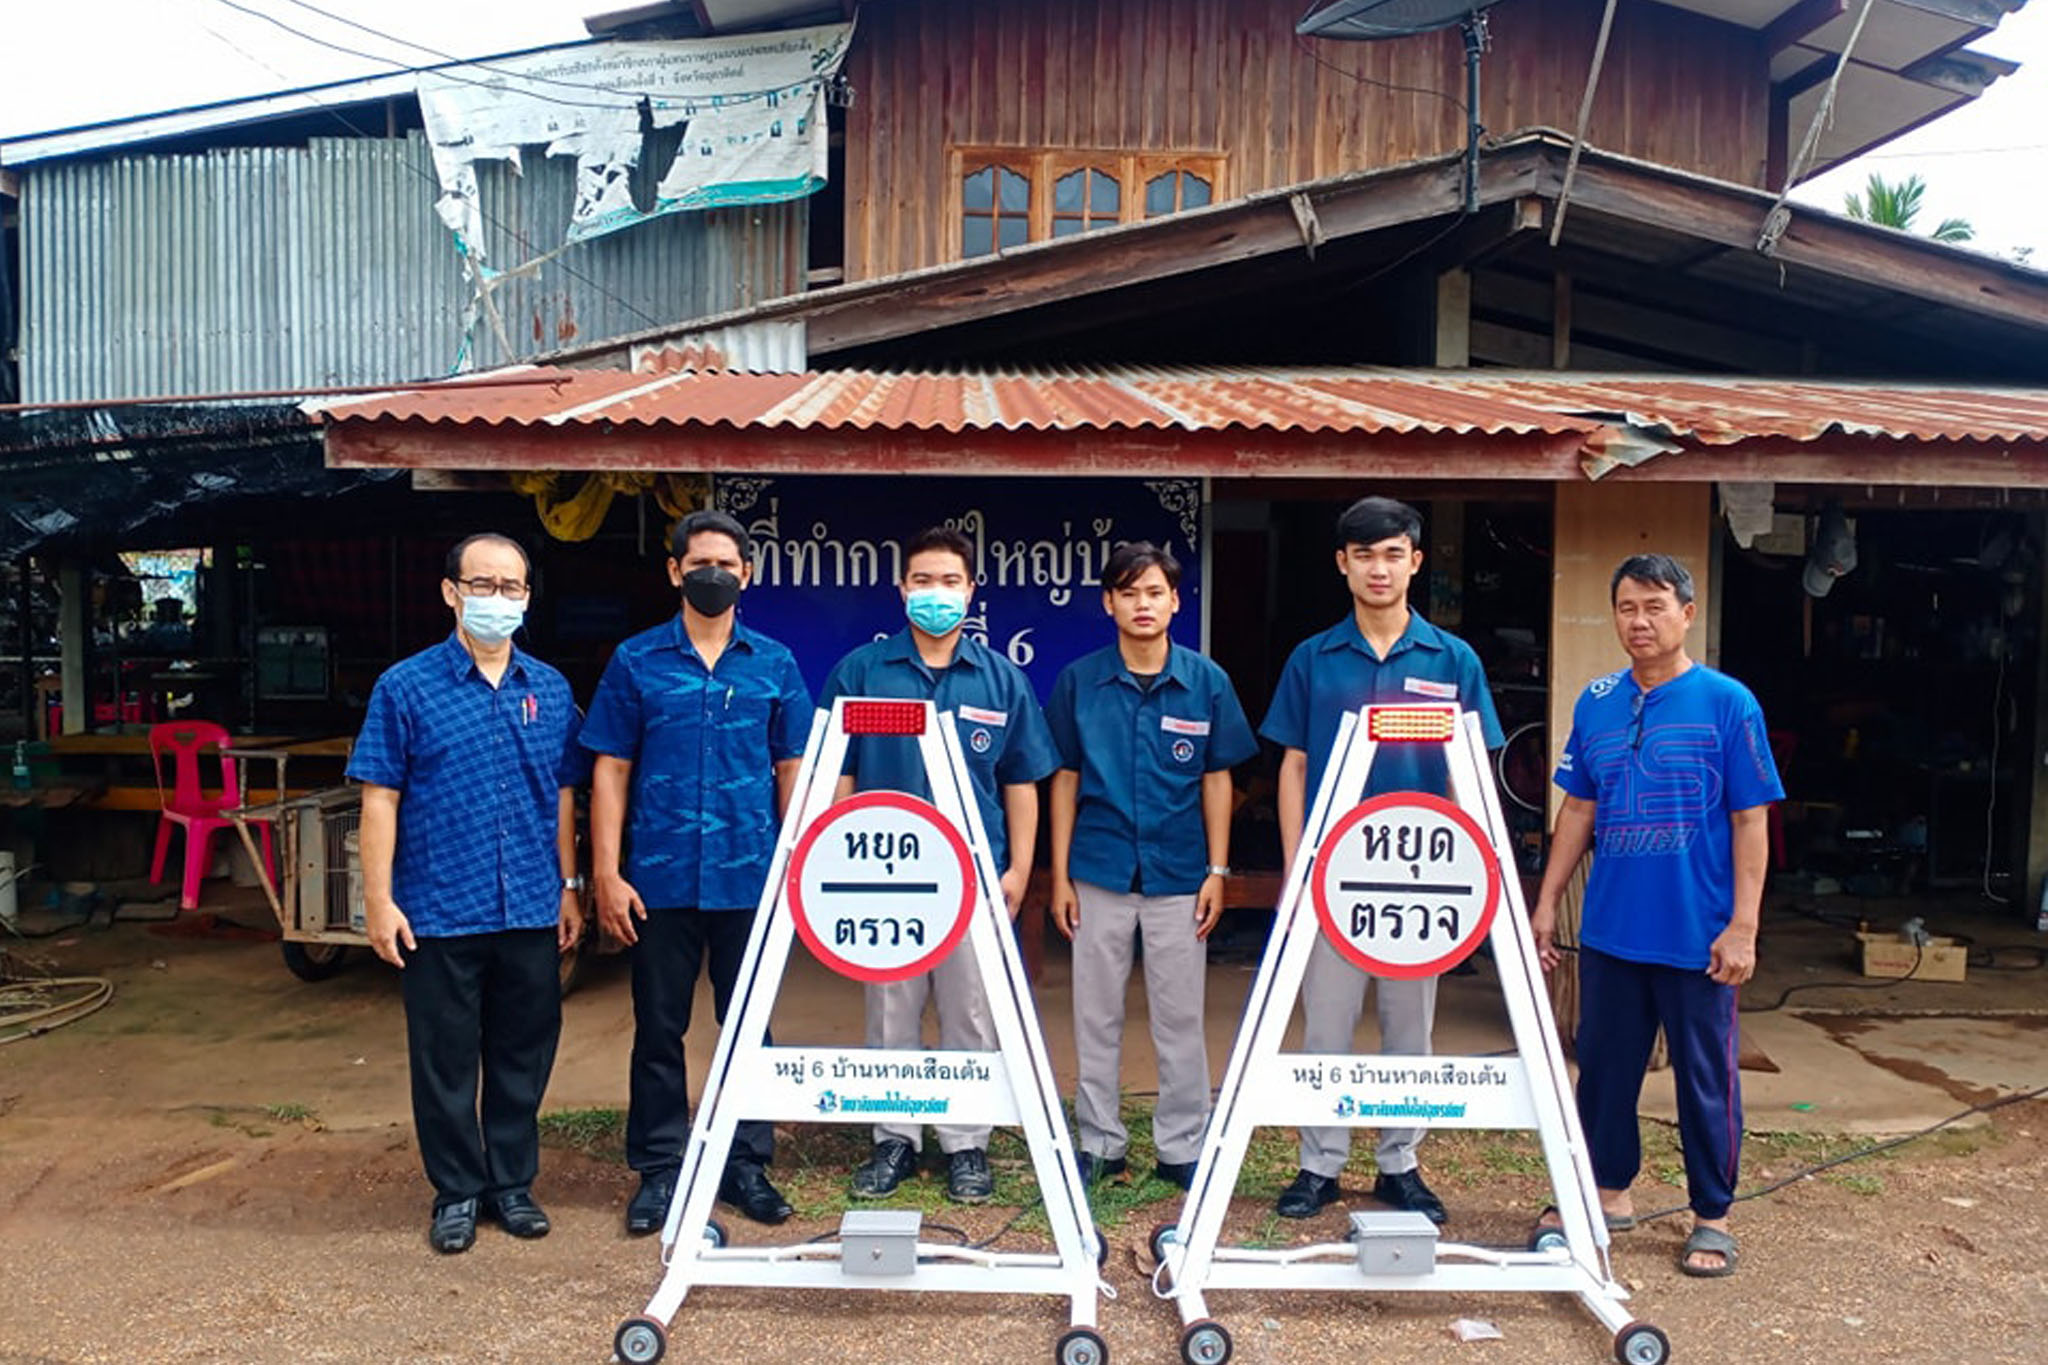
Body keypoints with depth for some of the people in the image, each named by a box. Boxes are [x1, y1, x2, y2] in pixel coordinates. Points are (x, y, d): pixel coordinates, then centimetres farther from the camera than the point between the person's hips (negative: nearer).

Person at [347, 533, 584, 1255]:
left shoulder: (550, 689, 8)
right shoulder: (406, 686, -2)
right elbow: (380, 798, -3)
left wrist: (569, 885, 10)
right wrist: (379, 899, -7)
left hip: (532, 911, 3)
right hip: (440, 914, -3)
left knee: (524, 1054, 12)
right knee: (445, 1059, 8)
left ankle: (513, 1182, 27)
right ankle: (457, 1190, 24)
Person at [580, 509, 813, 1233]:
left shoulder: (774, 664, 5)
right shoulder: (636, 660, 3)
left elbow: (792, 768, 8)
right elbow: (610, 771, 2)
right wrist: (607, 874, -4)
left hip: (750, 876, 1)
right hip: (660, 878, 0)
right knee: (659, 1029, 8)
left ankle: (747, 1165, 23)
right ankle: (659, 1169, 22)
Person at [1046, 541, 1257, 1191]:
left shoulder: (1207, 682, -1)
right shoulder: (1079, 681, -1)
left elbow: (1216, 780, 4)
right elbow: (1065, 780, 3)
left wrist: (1217, 871, -1)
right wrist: (1059, 875, 1)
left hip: (1179, 875, 0)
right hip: (1099, 874, 1)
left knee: (1180, 1017, 8)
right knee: (1096, 1016, 10)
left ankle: (1183, 1148, 21)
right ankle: (1099, 1142, 24)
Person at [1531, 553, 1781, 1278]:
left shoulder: (1728, 703, -7)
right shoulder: (1596, 702, 5)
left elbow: (1751, 820, -6)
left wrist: (1742, 927, -11)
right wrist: (1547, 904, 9)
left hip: (1697, 937, -4)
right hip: (1609, 928, 4)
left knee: (1706, 1077, 8)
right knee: (1602, 1065, 14)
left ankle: (1712, 1218, 25)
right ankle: (1610, 1192, 32)